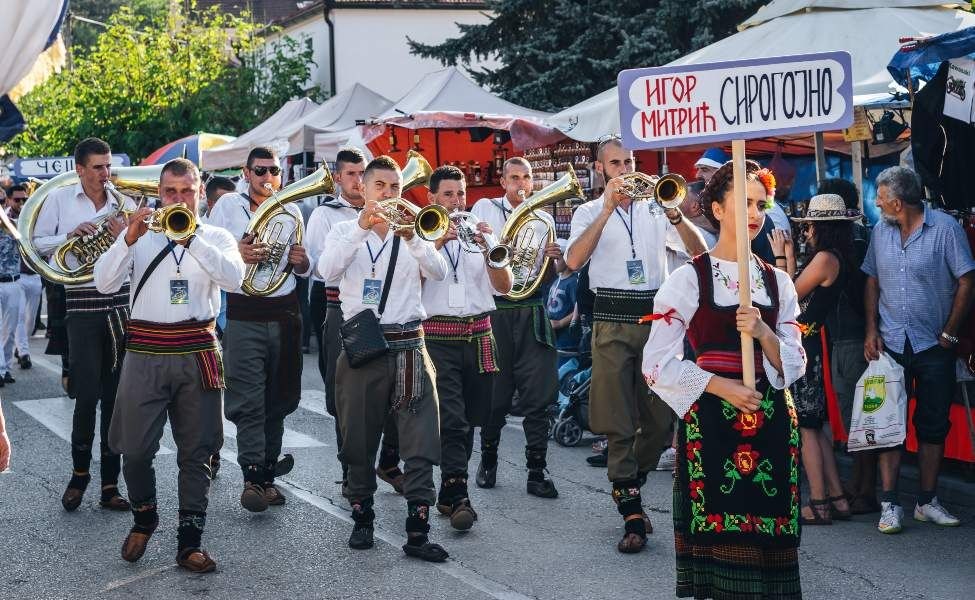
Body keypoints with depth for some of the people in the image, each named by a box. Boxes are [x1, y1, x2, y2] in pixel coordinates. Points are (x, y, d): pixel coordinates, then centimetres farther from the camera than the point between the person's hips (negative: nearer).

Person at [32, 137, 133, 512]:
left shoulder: (124, 204, 8)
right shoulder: (59, 200, 4)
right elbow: (37, 244, 3)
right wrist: (70, 235, -12)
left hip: (122, 302, 2)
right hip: (82, 302, -2)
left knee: (116, 396, 4)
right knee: (88, 394, -7)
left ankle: (109, 484, 11)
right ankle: (80, 471, 15)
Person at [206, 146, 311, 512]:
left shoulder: (291, 211, 14)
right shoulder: (228, 205, 3)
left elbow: (306, 269, 20)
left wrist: (302, 262, -4)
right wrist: (237, 254, -19)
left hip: (285, 314, 4)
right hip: (244, 314, -4)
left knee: (277, 400, 7)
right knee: (249, 401, -10)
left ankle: (268, 474, 14)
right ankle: (252, 477, -10)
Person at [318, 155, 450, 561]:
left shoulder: (412, 232, 8)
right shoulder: (345, 231, 7)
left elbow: (439, 272, -10)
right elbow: (327, 271, -14)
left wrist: (410, 238, -26)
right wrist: (362, 228, -23)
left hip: (409, 348, 1)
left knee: (421, 444, -6)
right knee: (360, 441, 8)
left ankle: (418, 531, -3)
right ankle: (362, 519, 23)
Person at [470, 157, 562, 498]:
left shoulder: (543, 220, 14)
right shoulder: (486, 208, 7)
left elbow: (549, 276, 14)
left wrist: (555, 260, -7)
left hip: (531, 312, 2)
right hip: (494, 310, -2)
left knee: (538, 394, -3)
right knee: (495, 392, 5)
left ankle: (536, 472, 1)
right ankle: (488, 460, 24)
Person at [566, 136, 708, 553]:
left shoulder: (655, 208, 13)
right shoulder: (590, 212, 9)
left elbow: (699, 251, 0)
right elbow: (573, 260, -12)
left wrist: (675, 214, -16)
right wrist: (607, 210, -16)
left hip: (656, 316, 2)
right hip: (612, 321, -2)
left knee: (662, 419, 2)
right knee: (618, 424, -5)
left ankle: (627, 488, 25)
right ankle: (632, 516, -1)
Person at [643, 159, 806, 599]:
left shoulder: (777, 281, 10)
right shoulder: (688, 279, -2)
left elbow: (793, 367, 7)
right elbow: (657, 364, -6)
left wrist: (763, 334, -12)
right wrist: (721, 387, -14)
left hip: (771, 423, 4)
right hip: (709, 423, -4)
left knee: (769, 543, 3)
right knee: (714, 527, -3)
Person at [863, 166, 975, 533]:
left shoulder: (945, 228, -8)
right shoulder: (880, 231, 6)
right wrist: (871, 331, 2)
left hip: (934, 345, -2)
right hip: (890, 344, 3)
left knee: (934, 426, 6)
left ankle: (927, 502, 16)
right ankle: (890, 504, 1)